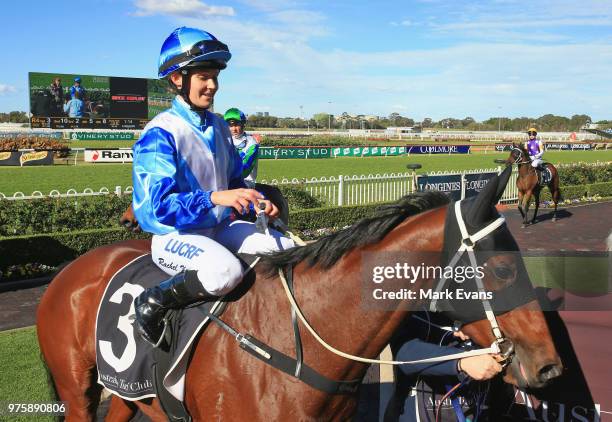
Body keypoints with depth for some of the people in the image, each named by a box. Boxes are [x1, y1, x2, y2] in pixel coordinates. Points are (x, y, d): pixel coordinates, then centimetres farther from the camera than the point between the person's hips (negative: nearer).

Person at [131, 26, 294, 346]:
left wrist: (258, 201, -2)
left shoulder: (218, 127, 9)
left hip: (220, 228, 8)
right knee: (226, 271, -36)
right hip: (175, 235, -7)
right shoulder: (160, 133, -15)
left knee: (289, 249, -4)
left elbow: (235, 180, 20)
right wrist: (214, 198, -39)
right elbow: (161, 204, -25)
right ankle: (152, 304, -12)